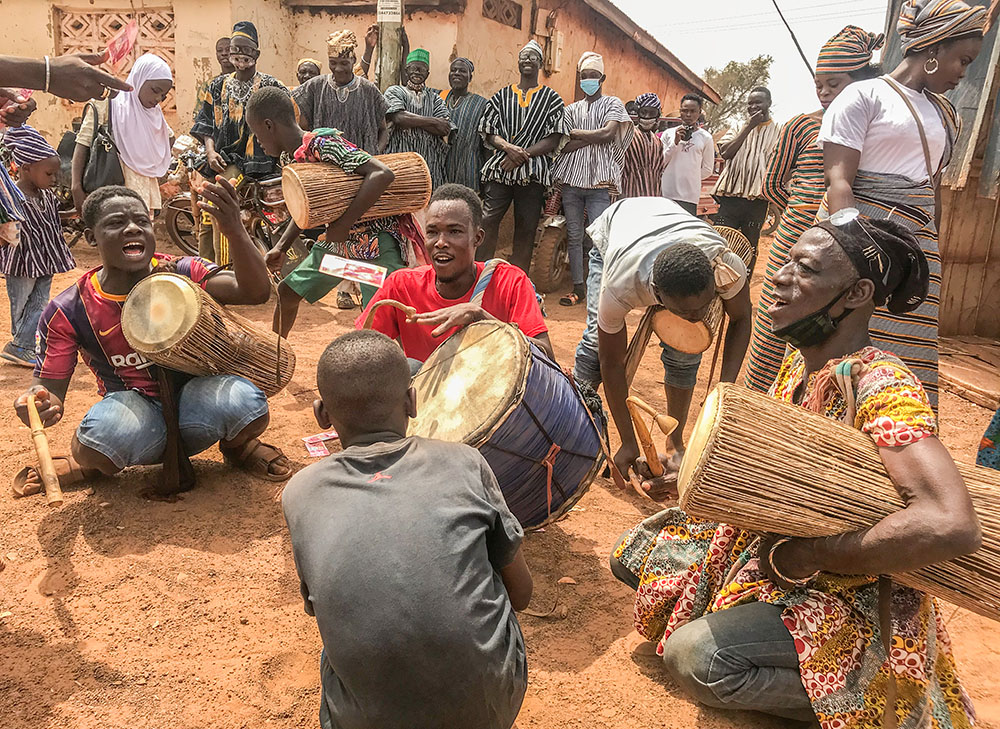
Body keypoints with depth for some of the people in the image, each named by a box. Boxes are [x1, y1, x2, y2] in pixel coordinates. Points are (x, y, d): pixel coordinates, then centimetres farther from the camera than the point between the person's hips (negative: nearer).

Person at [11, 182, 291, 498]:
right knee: (109, 431, -38)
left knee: (246, 403, -35)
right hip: (135, 407, 0)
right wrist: (40, 403, -29)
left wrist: (235, 230, -42)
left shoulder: (182, 274, -10)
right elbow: (49, 383, -2)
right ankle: (89, 461, 3)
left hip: (192, 408, 0)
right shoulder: (67, 312, -7)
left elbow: (256, 292, -24)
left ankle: (237, 446, 5)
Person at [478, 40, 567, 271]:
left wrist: (523, 154, -12)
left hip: (533, 172, -1)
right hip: (499, 168, 1)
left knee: (526, 230, -1)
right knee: (487, 222, -11)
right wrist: (509, 147, -12)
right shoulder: (502, 96, 15)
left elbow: (554, 140, 0)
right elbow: (489, 133, 9)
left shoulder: (552, 99, 9)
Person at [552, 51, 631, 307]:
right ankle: (578, 287, 10)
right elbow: (563, 145, 6)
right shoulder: (572, 109, 18)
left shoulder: (612, 104, 9)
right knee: (574, 235, 3)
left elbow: (608, 133, -9)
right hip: (571, 179, 4)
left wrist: (576, 133, -3)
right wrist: (595, 137, -3)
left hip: (599, 181, -4)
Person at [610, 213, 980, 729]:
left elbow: (952, 525, -39)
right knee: (632, 554, 8)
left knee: (691, 654, -28)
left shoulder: (881, 384, -27)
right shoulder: (796, 364, -1)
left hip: (846, 594, -8)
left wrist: (804, 557, -28)